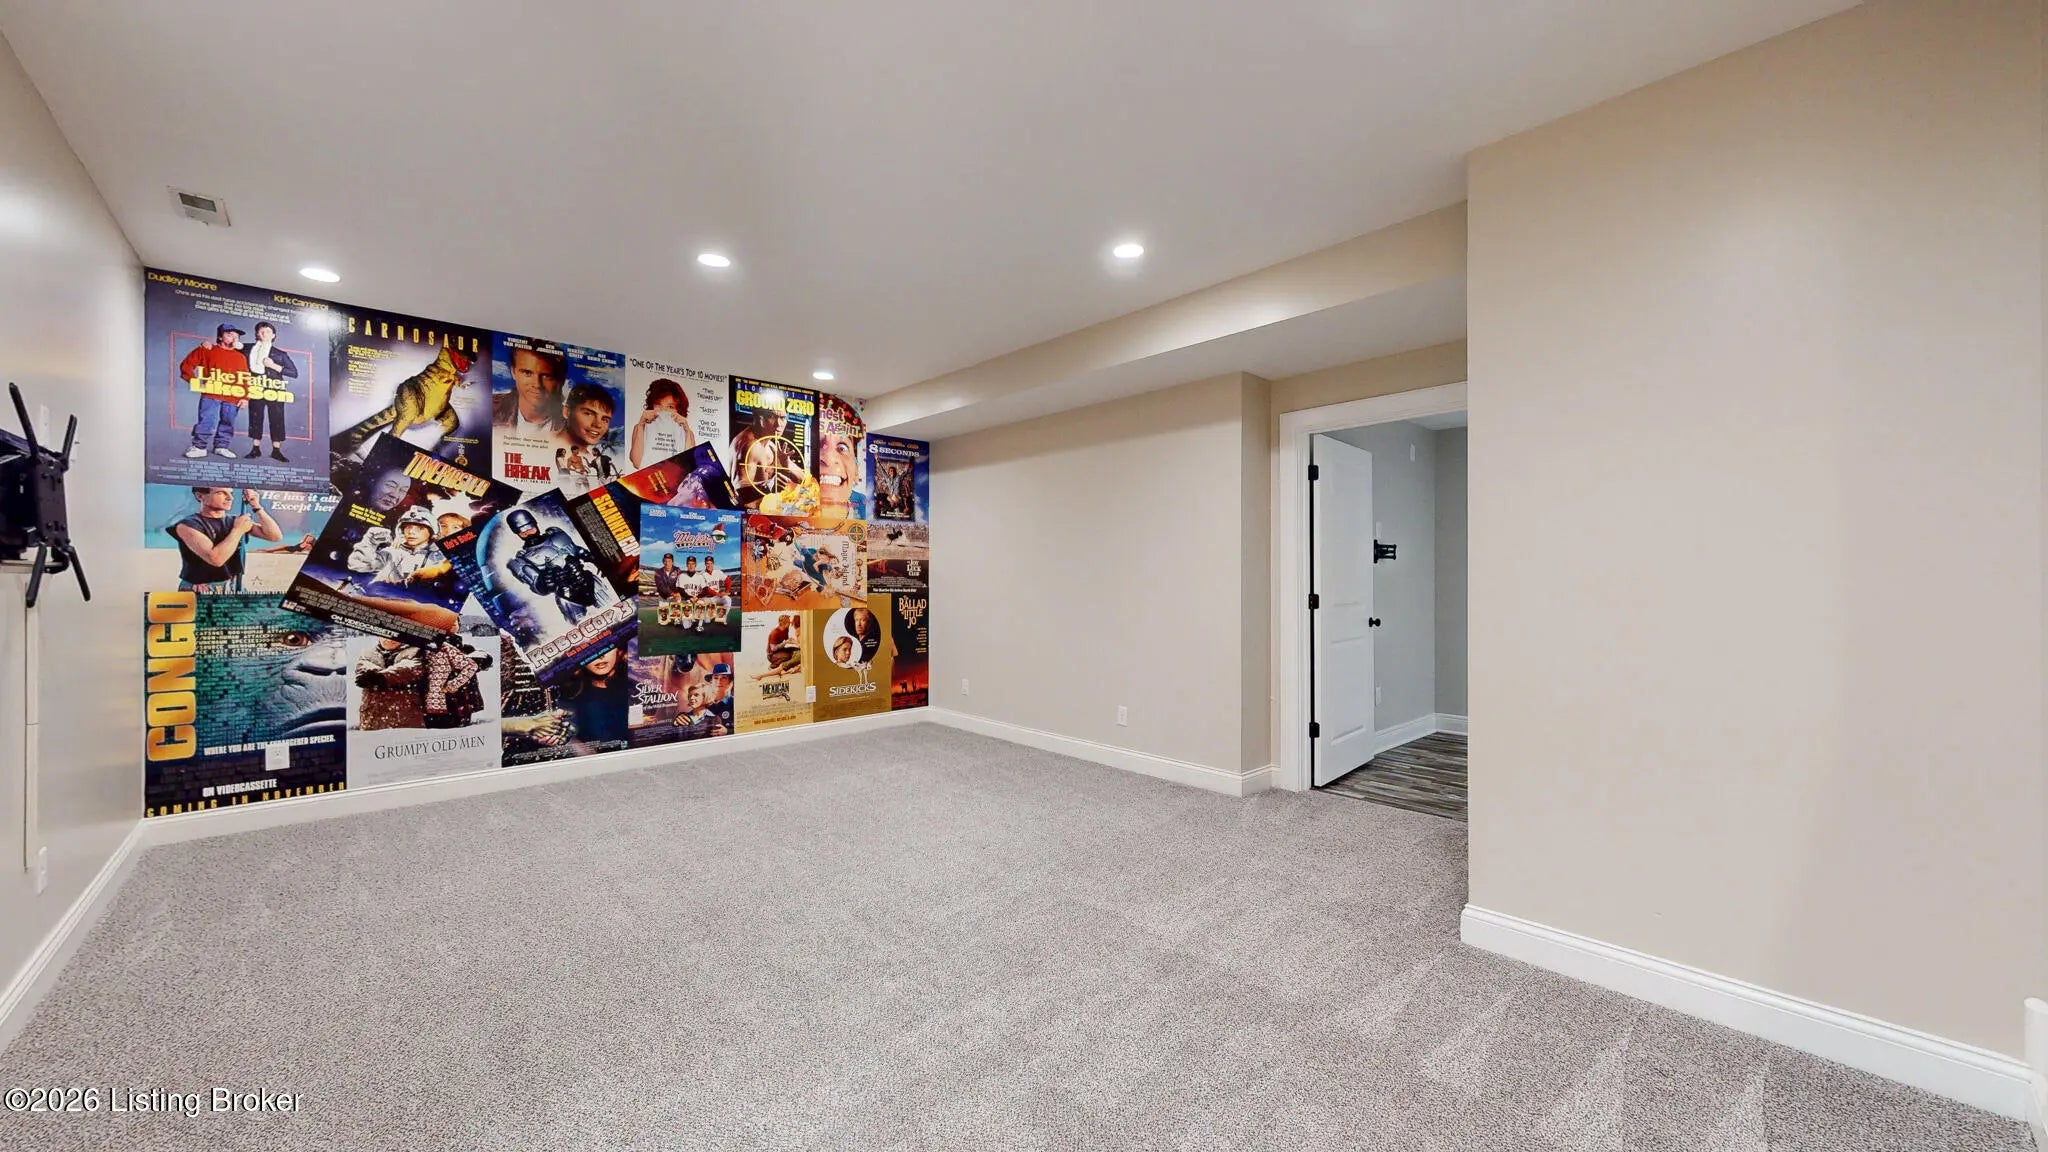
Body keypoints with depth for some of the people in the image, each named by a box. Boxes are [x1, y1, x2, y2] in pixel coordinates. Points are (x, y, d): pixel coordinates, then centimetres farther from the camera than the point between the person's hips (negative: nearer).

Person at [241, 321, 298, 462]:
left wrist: (274, 366, -8)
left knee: (277, 419, -3)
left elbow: (294, 373, 2)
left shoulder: (280, 353, 8)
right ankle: (255, 449, 7)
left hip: (275, 390, -2)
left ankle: (276, 450, 0)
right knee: (255, 418, 2)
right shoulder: (250, 349, 11)